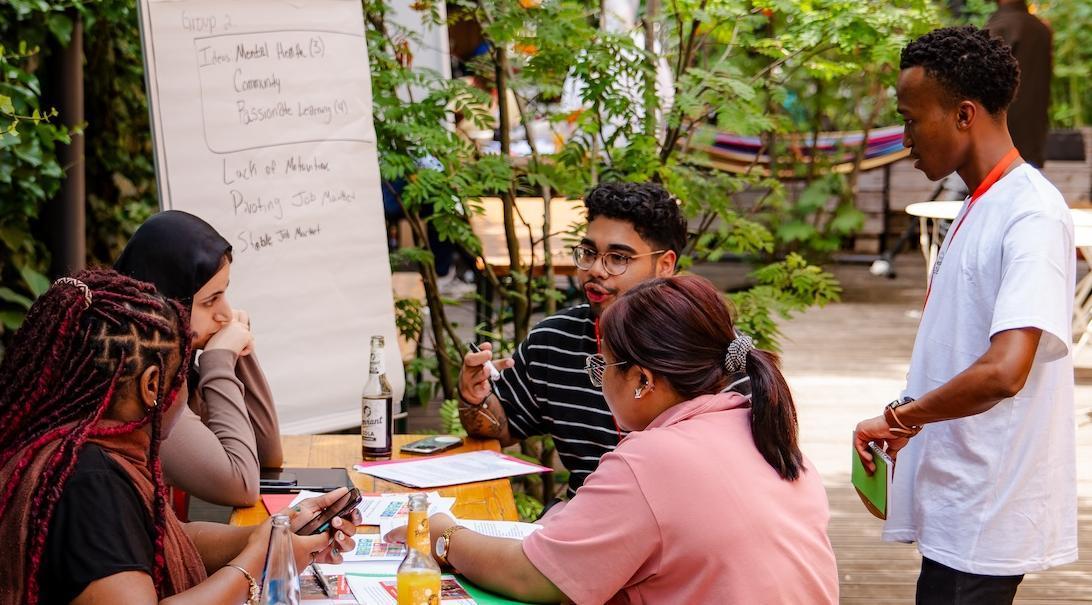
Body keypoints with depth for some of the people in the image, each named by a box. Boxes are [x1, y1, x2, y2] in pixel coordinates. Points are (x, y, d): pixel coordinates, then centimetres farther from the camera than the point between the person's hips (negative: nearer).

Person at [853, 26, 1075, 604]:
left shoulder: (1033, 218, -18)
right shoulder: (977, 208, 12)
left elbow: (1003, 371, -29)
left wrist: (899, 415, -18)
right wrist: (907, 430, 13)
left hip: (988, 512, -9)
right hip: (952, 507, 9)